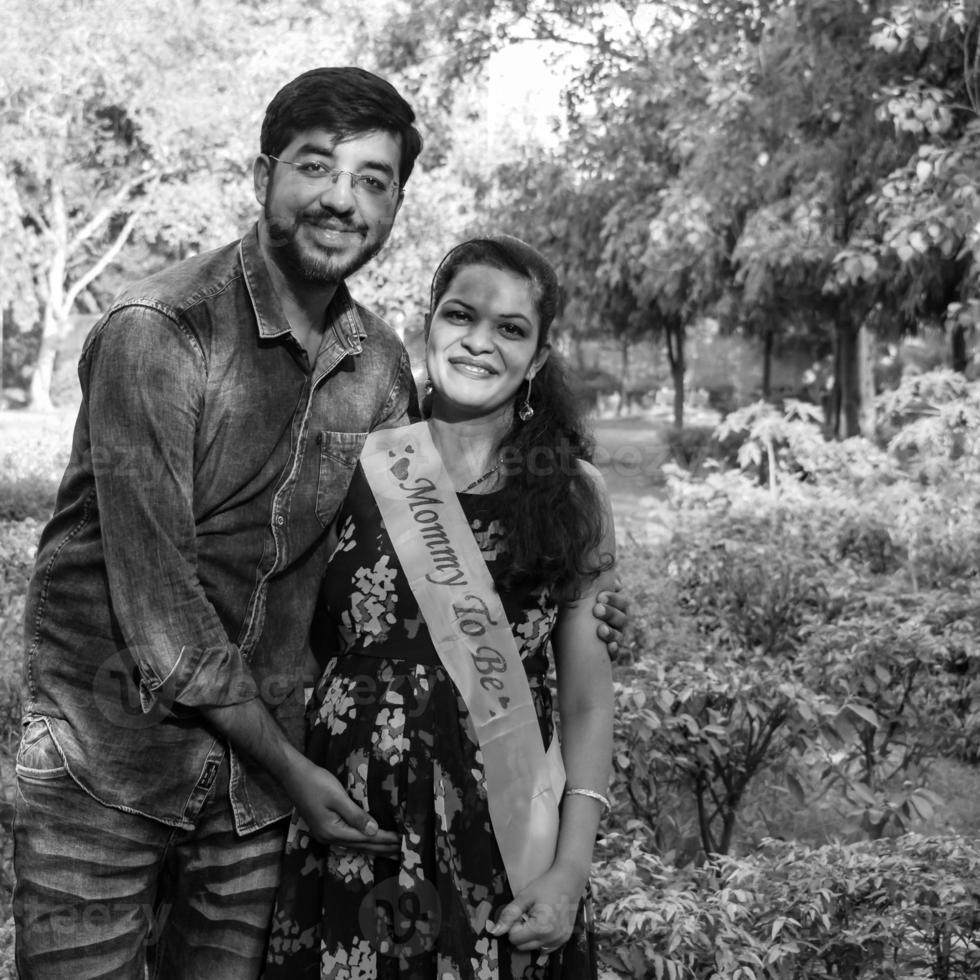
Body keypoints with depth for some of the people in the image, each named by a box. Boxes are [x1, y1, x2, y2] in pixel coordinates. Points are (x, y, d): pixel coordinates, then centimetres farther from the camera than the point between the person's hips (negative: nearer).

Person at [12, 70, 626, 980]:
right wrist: (289, 767, -13)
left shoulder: (379, 361, 3)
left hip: (257, 764, 5)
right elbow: (155, 597, -18)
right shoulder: (159, 331, -17)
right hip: (107, 759, -5)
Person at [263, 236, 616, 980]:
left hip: (503, 847, 0)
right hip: (350, 839, 0)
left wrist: (571, 867, -6)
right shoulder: (362, 466, -1)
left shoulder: (572, 494, 0)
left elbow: (587, 696, 1)